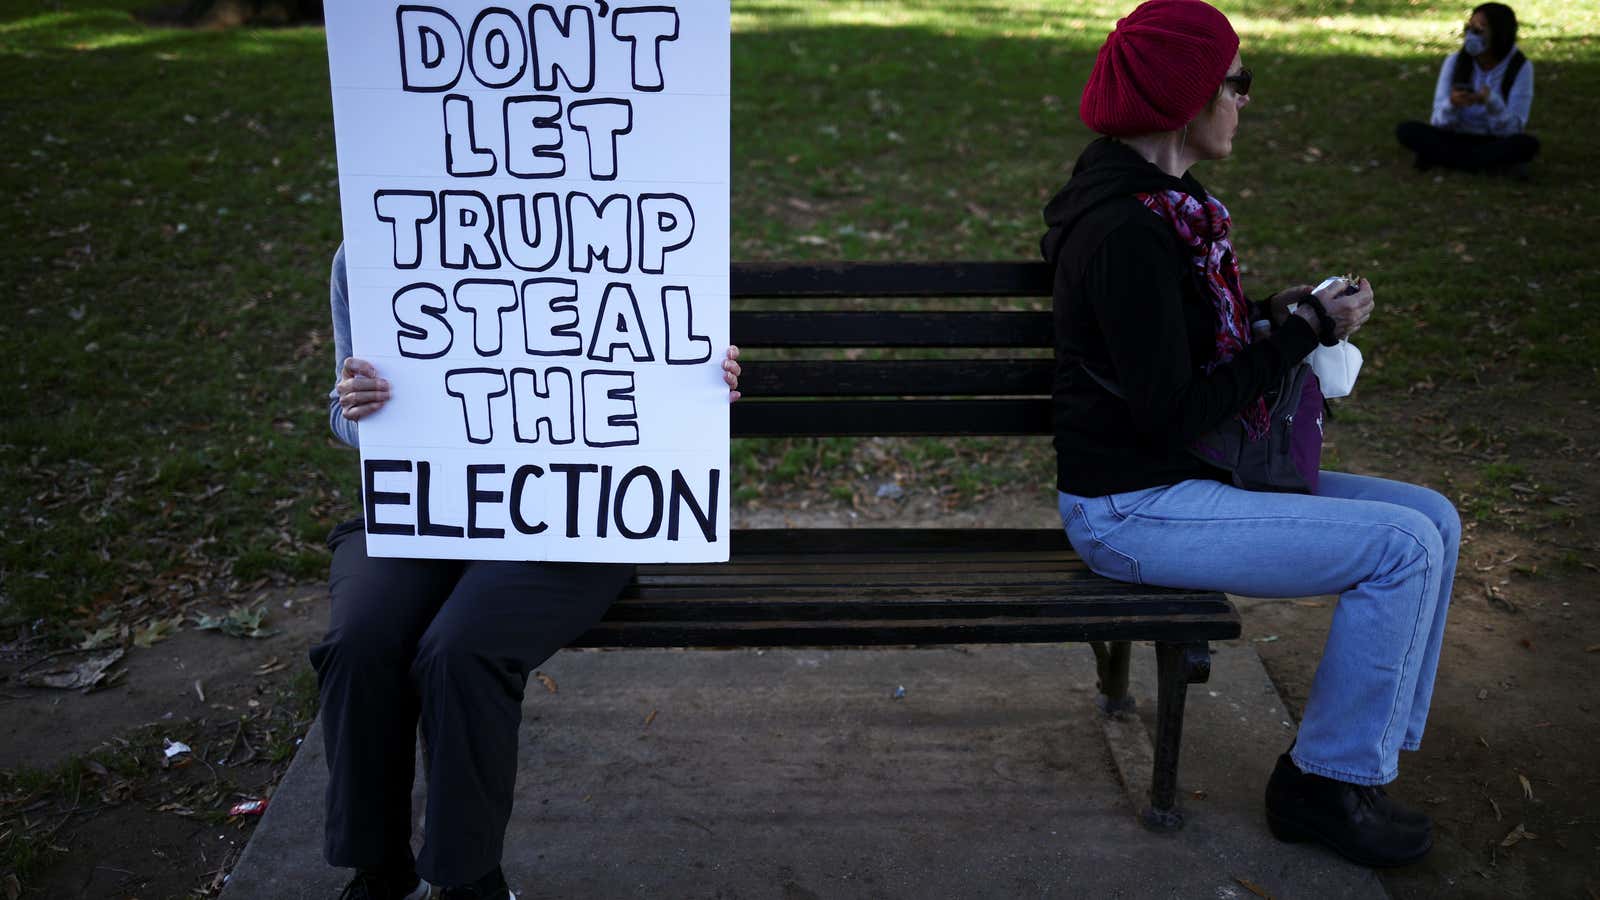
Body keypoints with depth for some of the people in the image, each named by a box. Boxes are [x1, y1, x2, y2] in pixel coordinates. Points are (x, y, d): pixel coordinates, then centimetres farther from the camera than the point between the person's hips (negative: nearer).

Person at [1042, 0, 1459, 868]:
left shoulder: (1157, 201, 9)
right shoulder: (1126, 229, -22)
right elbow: (1172, 413, -22)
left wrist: (1275, 314, 5)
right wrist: (1303, 332, -13)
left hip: (1184, 476, 10)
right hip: (1132, 509, -10)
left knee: (1431, 518, 5)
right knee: (1402, 548, -16)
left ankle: (1359, 754, 13)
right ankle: (1325, 783, 2)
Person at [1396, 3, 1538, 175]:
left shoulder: (1520, 67, -13)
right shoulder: (1454, 61, -9)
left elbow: (1512, 129, -18)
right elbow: (1441, 122, -11)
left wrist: (1490, 101, -37)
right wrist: (1452, 103, -34)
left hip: (1496, 143, -2)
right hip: (1456, 139, 2)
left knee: (1528, 145, -35)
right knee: (1406, 130, -24)